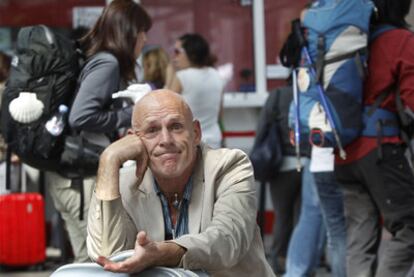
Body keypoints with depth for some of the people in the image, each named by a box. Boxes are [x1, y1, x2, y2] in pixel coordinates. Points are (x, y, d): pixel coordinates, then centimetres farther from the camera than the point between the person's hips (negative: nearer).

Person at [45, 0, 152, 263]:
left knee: (89, 260, 14)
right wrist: (130, 115, -12)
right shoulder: (107, 63, -13)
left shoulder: (101, 61, 13)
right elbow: (80, 117, -23)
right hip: (84, 176, -10)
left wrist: (137, 107, 9)